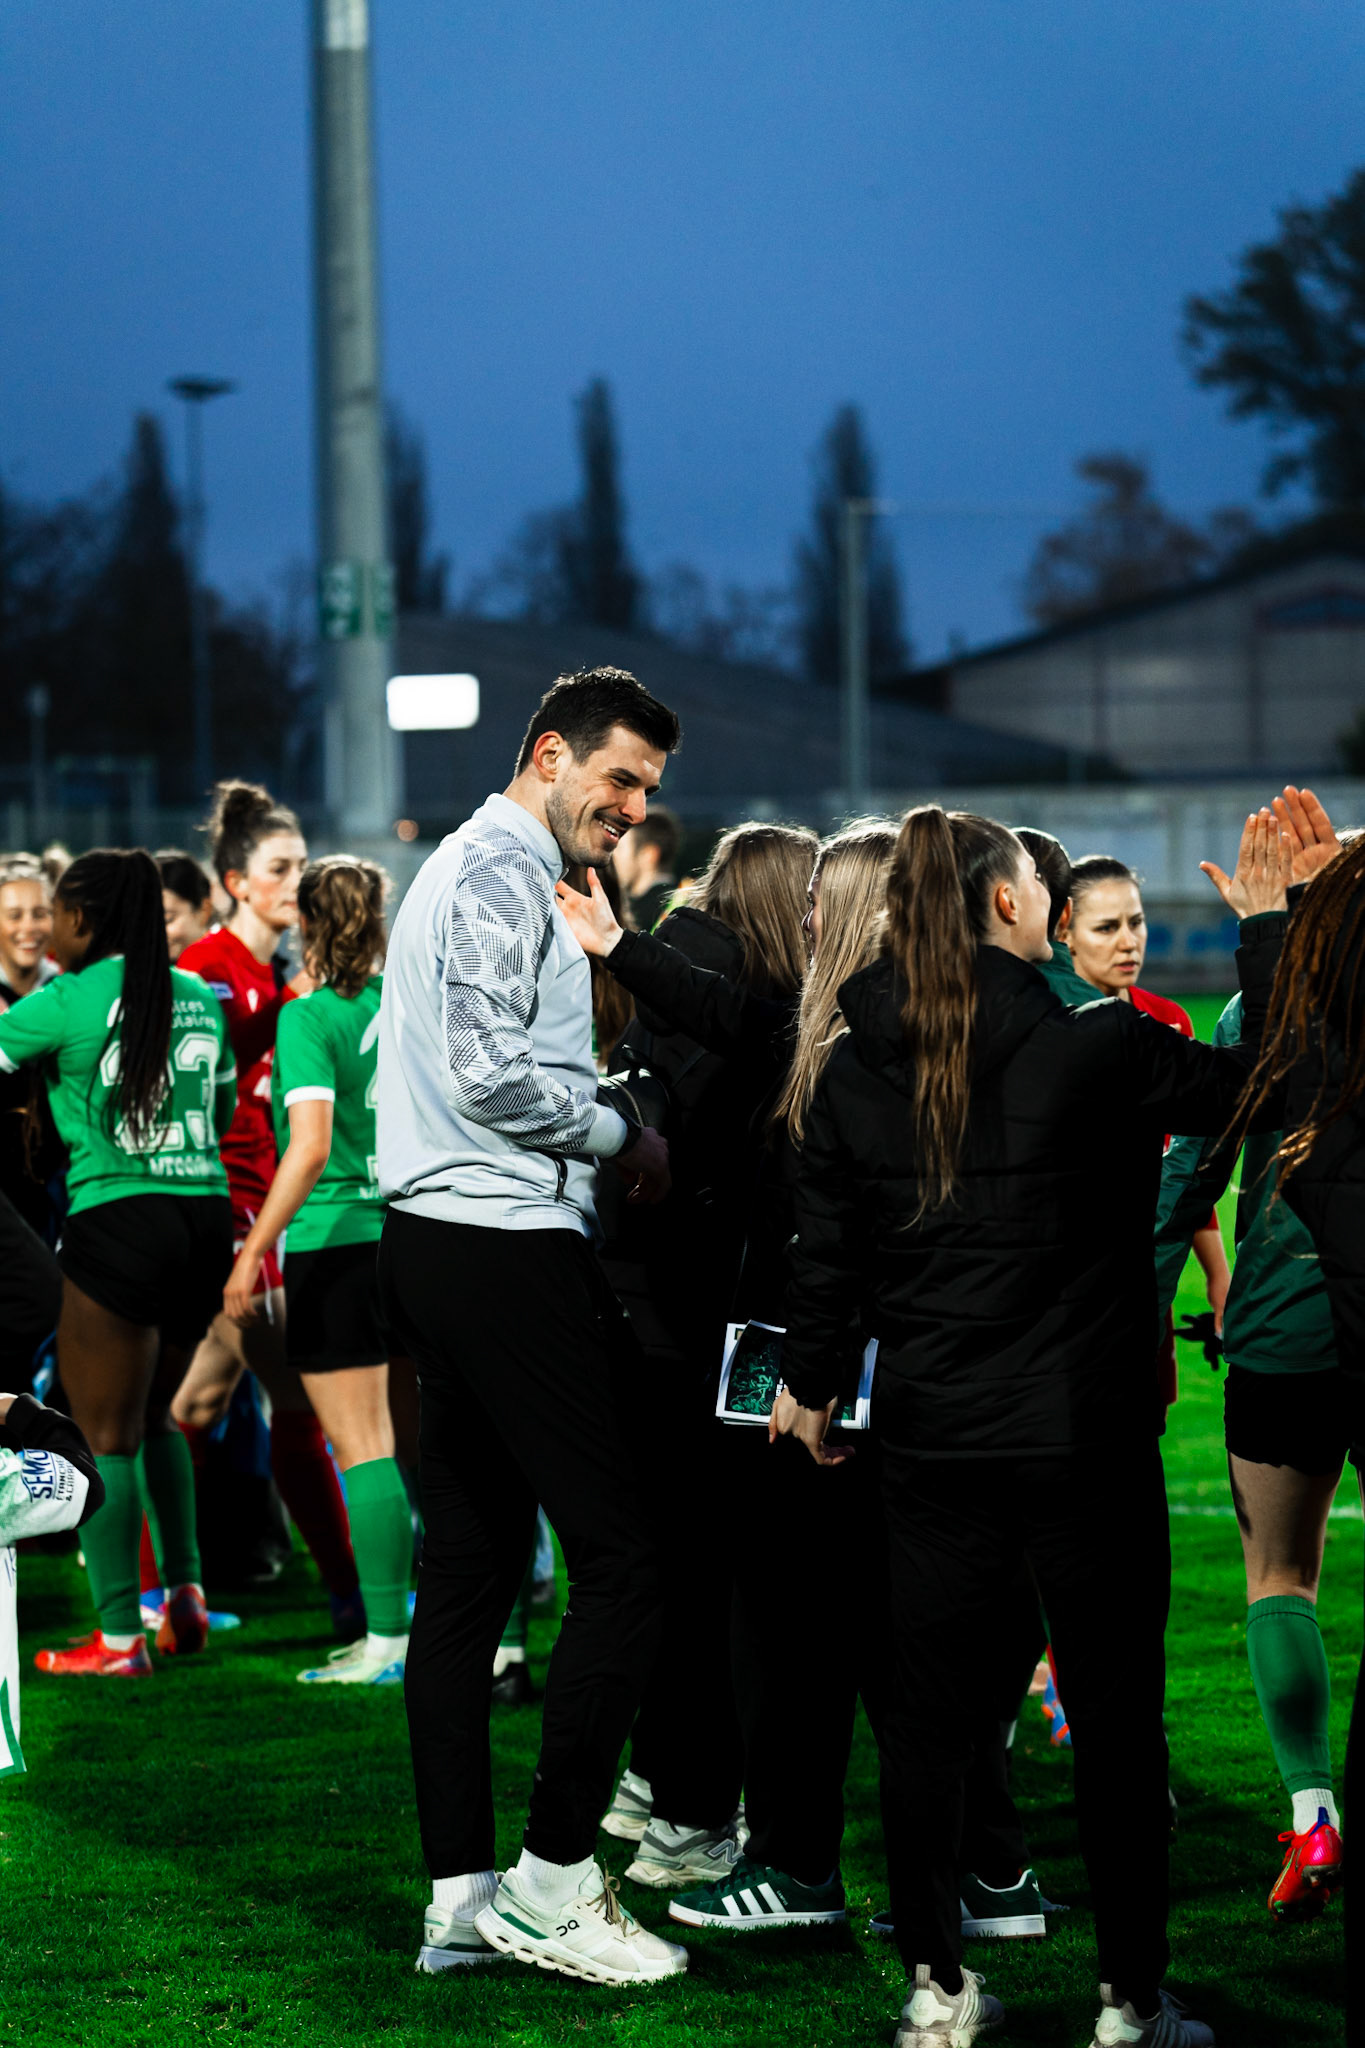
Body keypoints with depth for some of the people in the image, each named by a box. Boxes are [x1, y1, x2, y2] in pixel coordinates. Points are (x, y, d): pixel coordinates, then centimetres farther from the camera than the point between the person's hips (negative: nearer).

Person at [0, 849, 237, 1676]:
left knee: (106, 1434, 1)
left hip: (117, 1214, -6)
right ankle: (186, 1592, 13)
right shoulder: (200, 997, 11)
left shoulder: (68, 1002, -7)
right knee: (152, 1414, 23)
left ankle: (119, 1637, 1)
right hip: (206, 1212, 6)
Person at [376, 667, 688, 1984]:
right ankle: (551, 1879, -7)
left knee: (468, 1567, 9)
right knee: (620, 1553, -10)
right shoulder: (504, 874, -11)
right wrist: (623, 1132, -7)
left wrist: (594, 1134, 15)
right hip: (502, 1244, -11)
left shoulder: (480, 867, 23)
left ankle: (459, 1892, 10)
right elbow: (489, 1072, -20)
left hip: (443, 1242, 11)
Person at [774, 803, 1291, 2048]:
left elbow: (824, 1246, 7)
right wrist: (1268, 928, 7)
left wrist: (809, 1382, 24)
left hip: (930, 1443, 3)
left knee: (926, 1713, 11)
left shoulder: (856, 1070, -1)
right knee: (1117, 1721, 6)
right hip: (1086, 1441, -3)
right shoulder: (1095, 1049, -13)